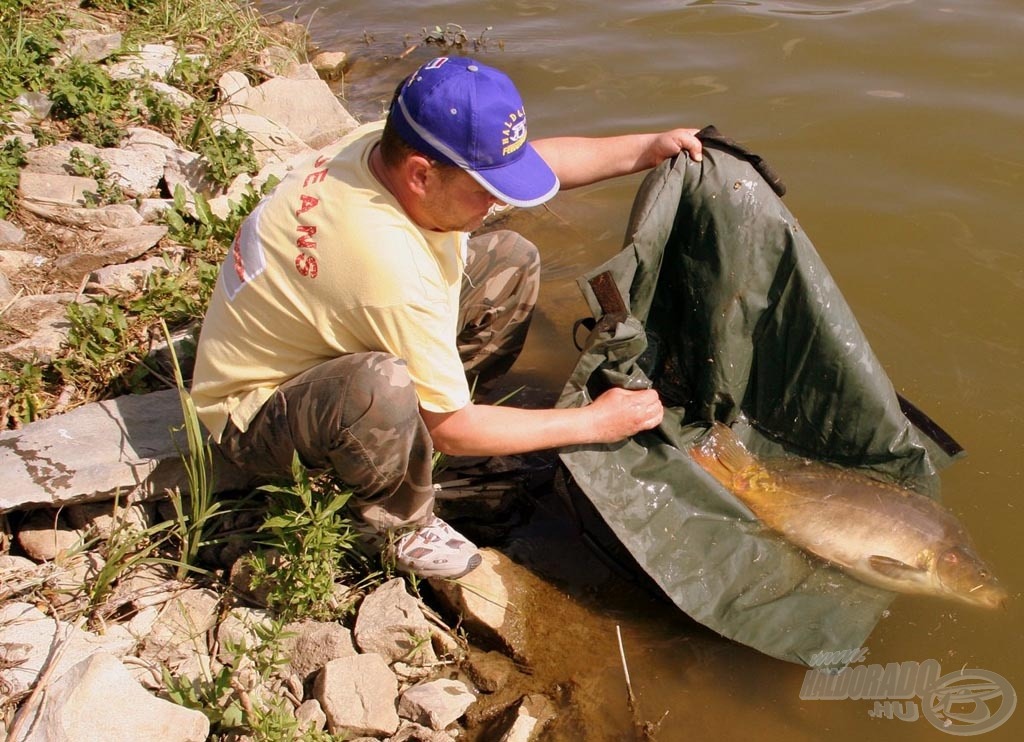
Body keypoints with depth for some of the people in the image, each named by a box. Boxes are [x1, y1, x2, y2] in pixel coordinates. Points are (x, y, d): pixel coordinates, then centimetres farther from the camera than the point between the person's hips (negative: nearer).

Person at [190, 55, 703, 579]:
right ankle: (398, 524, -11)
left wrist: (647, 149, -6)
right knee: (383, 386, -43)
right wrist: (595, 423, -19)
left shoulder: (385, 145, -16)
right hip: (257, 413, -8)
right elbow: (451, 430, -26)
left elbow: (534, 158, 3)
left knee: (510, 260, 0)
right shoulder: (387, 265, -38)